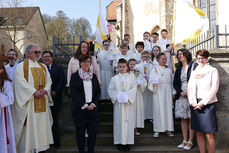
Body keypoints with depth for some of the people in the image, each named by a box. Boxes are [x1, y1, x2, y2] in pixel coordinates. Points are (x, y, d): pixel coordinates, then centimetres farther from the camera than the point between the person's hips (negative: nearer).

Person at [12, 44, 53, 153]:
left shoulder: (43, 67, 17)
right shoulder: (21, 66, 0)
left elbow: (48, 80, 11)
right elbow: (21, 82, -11)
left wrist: (45, 90, -9)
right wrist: (34, 92, -18)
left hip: (42, 100, 5)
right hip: (28, 100, -5)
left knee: (42, 123, 7)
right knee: (30, 125, -4)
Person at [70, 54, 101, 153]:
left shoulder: (93, 76, 12)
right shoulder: (75, 76, 1)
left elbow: (98, 91, 10)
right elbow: (73, 92, -6)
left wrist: (94, 104, -5)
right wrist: (83, 105, -12)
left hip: (92, 107, 3)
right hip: (79, 108, -3)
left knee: (93, 131, 2)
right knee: (80, 131, 4)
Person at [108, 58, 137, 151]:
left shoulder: (131, 76, 5)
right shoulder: (114, 78, 7)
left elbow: (134, 89, -3)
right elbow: (110, 90, 4)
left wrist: (127, 96, -15)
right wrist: (116, 96, -11)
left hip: (128, 103, -1)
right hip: (118, 103, 1)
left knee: (128, 121, 1)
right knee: (119, 122, 3)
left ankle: (127, 142, 10)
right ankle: (119, 141, 11)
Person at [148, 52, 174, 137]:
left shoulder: (169, 70, 13)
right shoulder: (154, 69, 6)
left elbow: (171, 82, 14)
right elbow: (151, 81, -1)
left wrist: (172, 93, 8)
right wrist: (155, 82, -23)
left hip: (167, 91, 2)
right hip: (158, 92, -2)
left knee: (168, 109, 0)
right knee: (158, 109, -3)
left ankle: (168, 129, 9)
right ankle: (157, 130, 3)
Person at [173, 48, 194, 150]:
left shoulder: (193, 66, -1)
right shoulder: (178, 69, 17)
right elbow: (175, 83, 14)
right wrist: (181, 92, -3)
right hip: (181, 95, 5)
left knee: (191, 118, -2)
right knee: (183, 118, 6)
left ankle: (190, 141, 5)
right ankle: (184, 140, 14)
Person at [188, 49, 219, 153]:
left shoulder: (213, 70, 6)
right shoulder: (194, 72, 17)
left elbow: (214, 88, -3)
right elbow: (190, 88, 11)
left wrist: (203, 102, -10)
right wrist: (193, 102, -5)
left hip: (208, 104, -4)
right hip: (195, 105, 4)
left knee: (209, 134, -6)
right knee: (199, 133, 4)